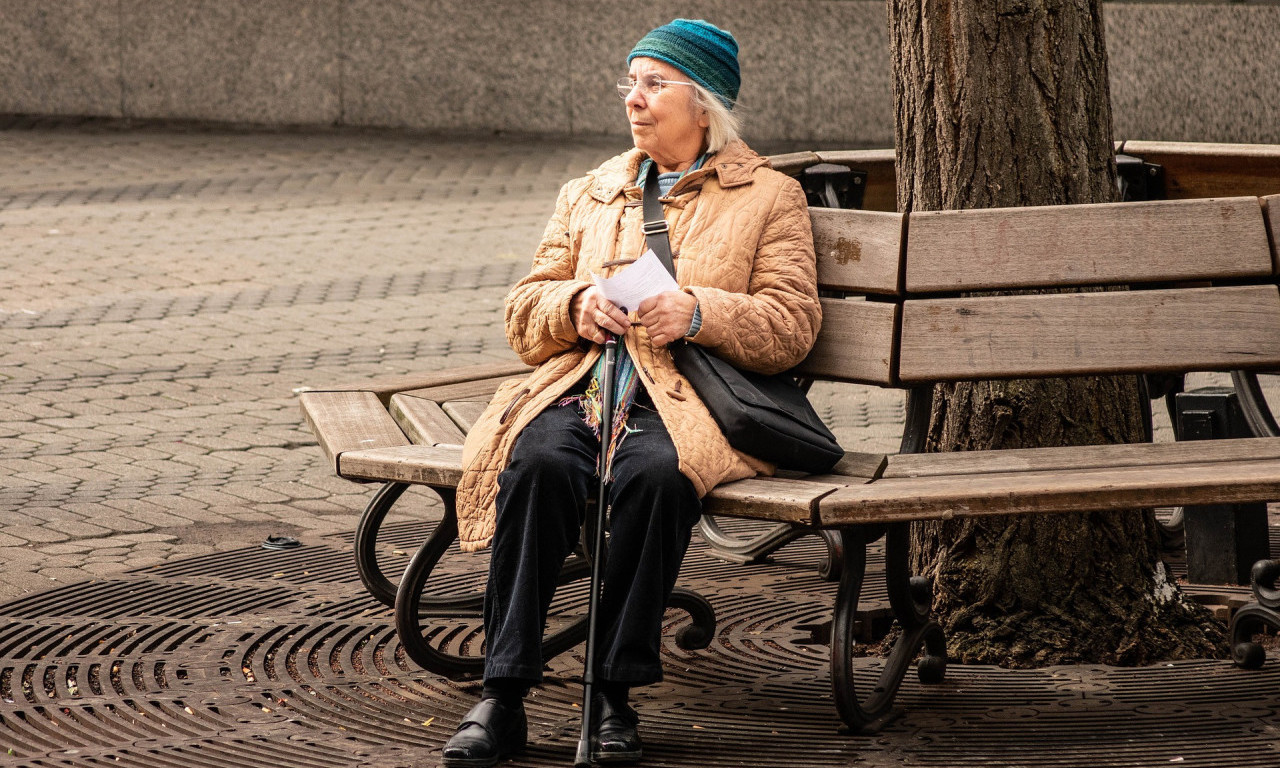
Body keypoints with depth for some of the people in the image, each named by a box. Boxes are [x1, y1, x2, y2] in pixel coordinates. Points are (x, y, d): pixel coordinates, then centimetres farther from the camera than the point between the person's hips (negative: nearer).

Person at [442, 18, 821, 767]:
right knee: (538, 464, -32)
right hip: (579, 386, 3)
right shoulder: (588, 194, 27)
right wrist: (576, 305, -2)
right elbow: (523, 317, 22)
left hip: (688, 402, -3)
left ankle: (615, 694, -27)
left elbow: (791, 327, 4)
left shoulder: (770, 198, 15)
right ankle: (503, 697, -31)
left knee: (656, 474, -38)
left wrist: (698, 314, -13)